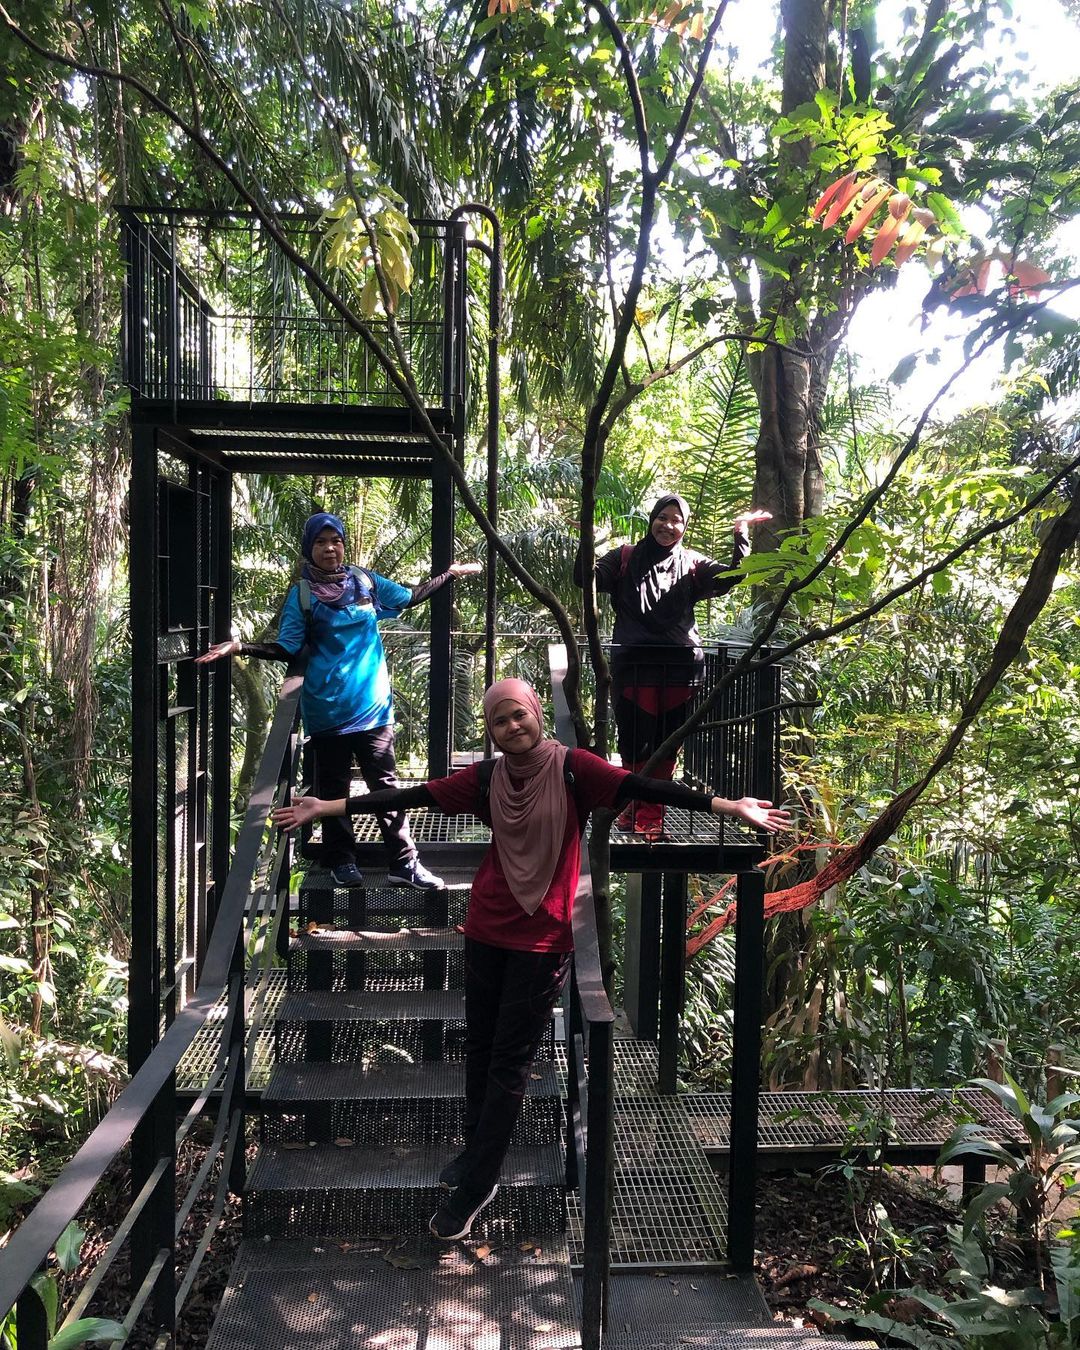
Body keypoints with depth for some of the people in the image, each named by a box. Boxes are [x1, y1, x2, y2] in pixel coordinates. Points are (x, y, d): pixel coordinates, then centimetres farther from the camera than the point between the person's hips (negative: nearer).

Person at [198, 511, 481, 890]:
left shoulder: (364, 581, 7)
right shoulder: (301, 595, 0)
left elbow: (409, 597, 21)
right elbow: (285, 649, -3)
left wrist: (451, 573, 22)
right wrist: (240, 646, -16)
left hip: (373, 706, 2)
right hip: (327, 711, -2)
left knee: (386, 785, 1)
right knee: (334, 789, 8)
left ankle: (404, 863, 5)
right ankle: (342, 861, 20)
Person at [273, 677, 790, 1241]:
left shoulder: (571, 767, -10)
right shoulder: (485, 778, 0)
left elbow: (644, 787, -19)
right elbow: (412, 796, -1)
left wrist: (727, 806, -27)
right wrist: (329, 807, -4)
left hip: (543, 940, -4)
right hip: (486, 931, 4)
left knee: (509, 1062, 4)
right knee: (479, 1048, 16)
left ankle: (476, 1184, 18)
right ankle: (477, 1151, 37)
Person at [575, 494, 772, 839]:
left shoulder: (691, 563, 12)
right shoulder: (626, 558, 8)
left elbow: (731, 576, 1)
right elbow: (586, 578, -3)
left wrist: (741, 536, -6)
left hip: (679, 667, 1)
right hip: (633, 665, -1)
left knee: (666, 745, 4)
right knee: (634, 742, 2)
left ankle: (649, 815, 16)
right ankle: (634, 807, 24)